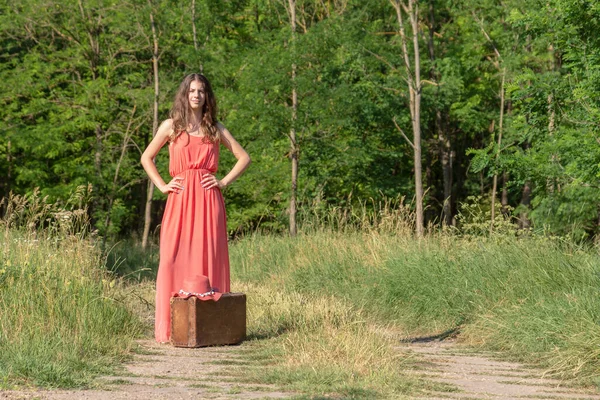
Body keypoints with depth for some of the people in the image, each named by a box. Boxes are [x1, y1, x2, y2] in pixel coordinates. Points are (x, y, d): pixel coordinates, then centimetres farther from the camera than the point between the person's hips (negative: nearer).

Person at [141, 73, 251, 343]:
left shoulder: (215, 128, 12)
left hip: (208, 199, 1)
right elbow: (146, 158, 15)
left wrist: (225, 182, 4)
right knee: (175, 258, -6)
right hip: (180, 200, -1)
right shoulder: (171, 126, 9)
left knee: (209, 257, -3)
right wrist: (162, 186, 5)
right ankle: (170, 328, -3)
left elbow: (244, 157, 16)